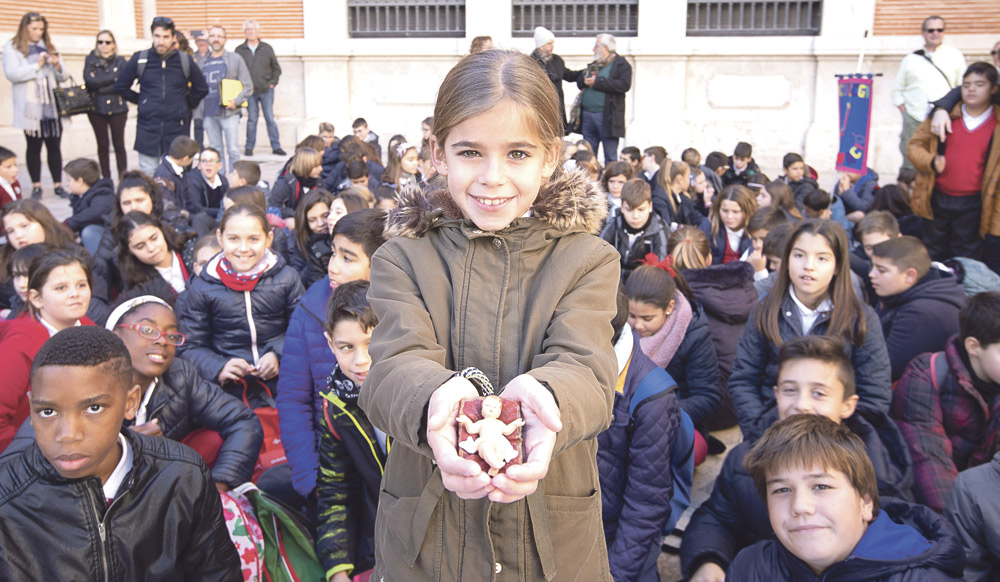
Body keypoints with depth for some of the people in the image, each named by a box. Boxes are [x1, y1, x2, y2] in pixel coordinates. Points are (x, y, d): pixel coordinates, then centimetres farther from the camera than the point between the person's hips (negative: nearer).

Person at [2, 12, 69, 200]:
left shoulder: (49, 47, 16)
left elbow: (63, 77, 14)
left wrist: (57, 66, -7)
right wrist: (37, 65, -15)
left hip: (51, 106, 3)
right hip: (30, 108, -3)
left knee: (54, 146, 2)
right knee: (34, 146, 3)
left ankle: (58, 185, 6)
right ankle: (36, 186, 10)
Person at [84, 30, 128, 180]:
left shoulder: (120, 61, 5)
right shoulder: (90, 60, 8)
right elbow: (89, 81, -7)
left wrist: (99, 87, -10)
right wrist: (113, 77, -10)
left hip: (117, 107, -1)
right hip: (96, 108, 1)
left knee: (119, 144, -1)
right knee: (102, 145, 5)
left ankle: (123, 178, 4)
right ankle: (106, 179, 11)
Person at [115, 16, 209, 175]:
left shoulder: (185, 60, 1)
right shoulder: (140, 59, 1)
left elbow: (201, 89, 16)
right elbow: (121, 86, 14)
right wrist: (140, 101, 11)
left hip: (177, 129, 0)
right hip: (147, 129, 0)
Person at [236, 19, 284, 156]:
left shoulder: (266, 48, 6)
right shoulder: (240, 50, 4)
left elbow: (276, 68, 12)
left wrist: (272, 83, 1)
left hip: (266, 90, 0)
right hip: (249, 92, 0)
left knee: (270, 119, 0)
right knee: (252, 119, 2)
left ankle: (276, 147, 6)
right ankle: (249, 147, 11)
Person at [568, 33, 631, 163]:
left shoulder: (622, 64, -2)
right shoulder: (593, 65, 21)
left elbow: (624, 85, -17)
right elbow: (579, 82, 19)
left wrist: (597, 82, -15)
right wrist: (585, 81, -5)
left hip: (607, 117, -7)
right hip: (588, 115, 7)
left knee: (610, 157, -3)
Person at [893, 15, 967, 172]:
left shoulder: (955, 55, 10)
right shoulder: (910, 59, 12)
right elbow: (897, 90, 14)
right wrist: (904, 111, 2)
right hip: (914, 122, 1)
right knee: (910, 166, 0)